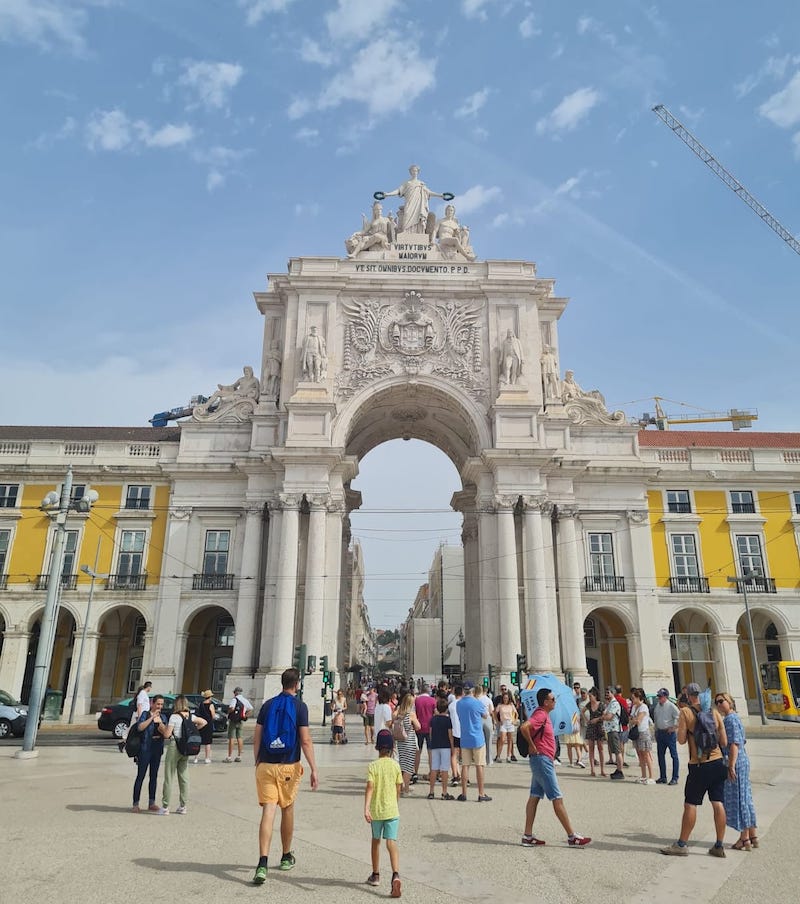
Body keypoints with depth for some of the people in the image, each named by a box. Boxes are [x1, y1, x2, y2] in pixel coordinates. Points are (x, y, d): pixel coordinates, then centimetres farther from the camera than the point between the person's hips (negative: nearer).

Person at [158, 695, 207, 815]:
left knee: (169, 778, 3)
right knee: (184, 777, 11)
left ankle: (165, 807, 7)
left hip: (174, 747, -6)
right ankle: (183, 807, 17)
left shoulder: (174, 717, -12)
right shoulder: (190, 716, 6)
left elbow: (167, 734, -16)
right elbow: (203, 722, 17)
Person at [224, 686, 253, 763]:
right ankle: (239, 756, 14)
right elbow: (251, 709, 9)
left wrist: (228, 712, -7)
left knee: (231, 738, -3)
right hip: (240, 721, 7)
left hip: (233, 720, -7)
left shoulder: (234, 699, -12)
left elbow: (232, 708, -27)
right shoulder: (245, 700, 9)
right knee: (239, 738, 12)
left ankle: (229, 757, -3)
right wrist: (245, 716, 11)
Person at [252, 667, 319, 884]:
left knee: (268, 812, -1)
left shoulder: (268, 705, 5)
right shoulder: (300, 706, -6)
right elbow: (305, 740, -11)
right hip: (289, 767, -2)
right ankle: (286, 857, 31)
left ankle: (262, 864, -13)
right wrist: (313, 769, -8)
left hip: (266, 765, 2)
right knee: (287, 810, 16)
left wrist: (257, 763, 17)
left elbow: (256, 738, 6)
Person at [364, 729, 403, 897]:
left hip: (376, 811, 0)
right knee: (392, 843, -2)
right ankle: (396, 874, -23)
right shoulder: (395, 765, -1)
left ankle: (375, 875, 31)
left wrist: (366, 808, -23)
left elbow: (369, 788, -19)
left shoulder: (372, 766, -8)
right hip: (392, 810, 1)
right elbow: (398, 789, 5)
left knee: (376, 841, 18)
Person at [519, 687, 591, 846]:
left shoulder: (544, 714, 14)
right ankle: (572, 836, 5)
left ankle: (528, 836, 13)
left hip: (543, 760, 10)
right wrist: (532, 746, -21)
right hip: (542, 759, -10)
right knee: (557, 798, -3)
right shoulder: (540, 714, -18)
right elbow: (524, 727, -33)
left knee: (534, 797, 10)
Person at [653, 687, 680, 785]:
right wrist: (656, 730, 16)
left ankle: (675, 778, 4)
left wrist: (674, 727, -12)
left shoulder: (671, 706, -11)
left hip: (669, 732, -7)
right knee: (660, 755, 10)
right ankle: (663, 777, 19)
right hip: (660, 732, 7)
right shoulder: (657, 706, 10)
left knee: (674, 755, -1)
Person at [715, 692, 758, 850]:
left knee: (738, 799, -1)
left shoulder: (730, 719, -16)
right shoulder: (734, 717, 14)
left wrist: (731, 766, -22)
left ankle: (745, 839, 7)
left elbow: (734, 743, -22)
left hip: (736, 763, -10)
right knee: (745, 798, 15)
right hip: (743, 761, 10)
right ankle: (753, 836, 23)